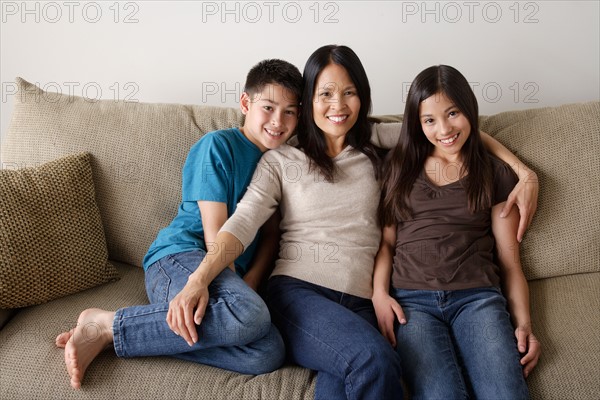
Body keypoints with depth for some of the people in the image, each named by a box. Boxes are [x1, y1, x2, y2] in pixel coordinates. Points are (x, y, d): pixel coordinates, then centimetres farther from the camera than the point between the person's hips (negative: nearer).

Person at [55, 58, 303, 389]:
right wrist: (236, 296, -10)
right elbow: (215, 234, -9)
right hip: (179, 257, -6)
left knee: (269, 353, -25)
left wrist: (248, 284, -6)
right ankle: (107, 326, -21)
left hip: (229, 272, 6)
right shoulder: (218, 145, -4)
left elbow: (271, 234, 11)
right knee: (250, 316, -38)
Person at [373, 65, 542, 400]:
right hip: (412, 300, 0)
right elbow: (386, 242, 13)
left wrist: (524, 323, -1)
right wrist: (380, 294, -4)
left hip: (478, 297, 1)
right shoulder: (401, 169, 17)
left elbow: (509, 259, 12)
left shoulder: (496, 175, 16)